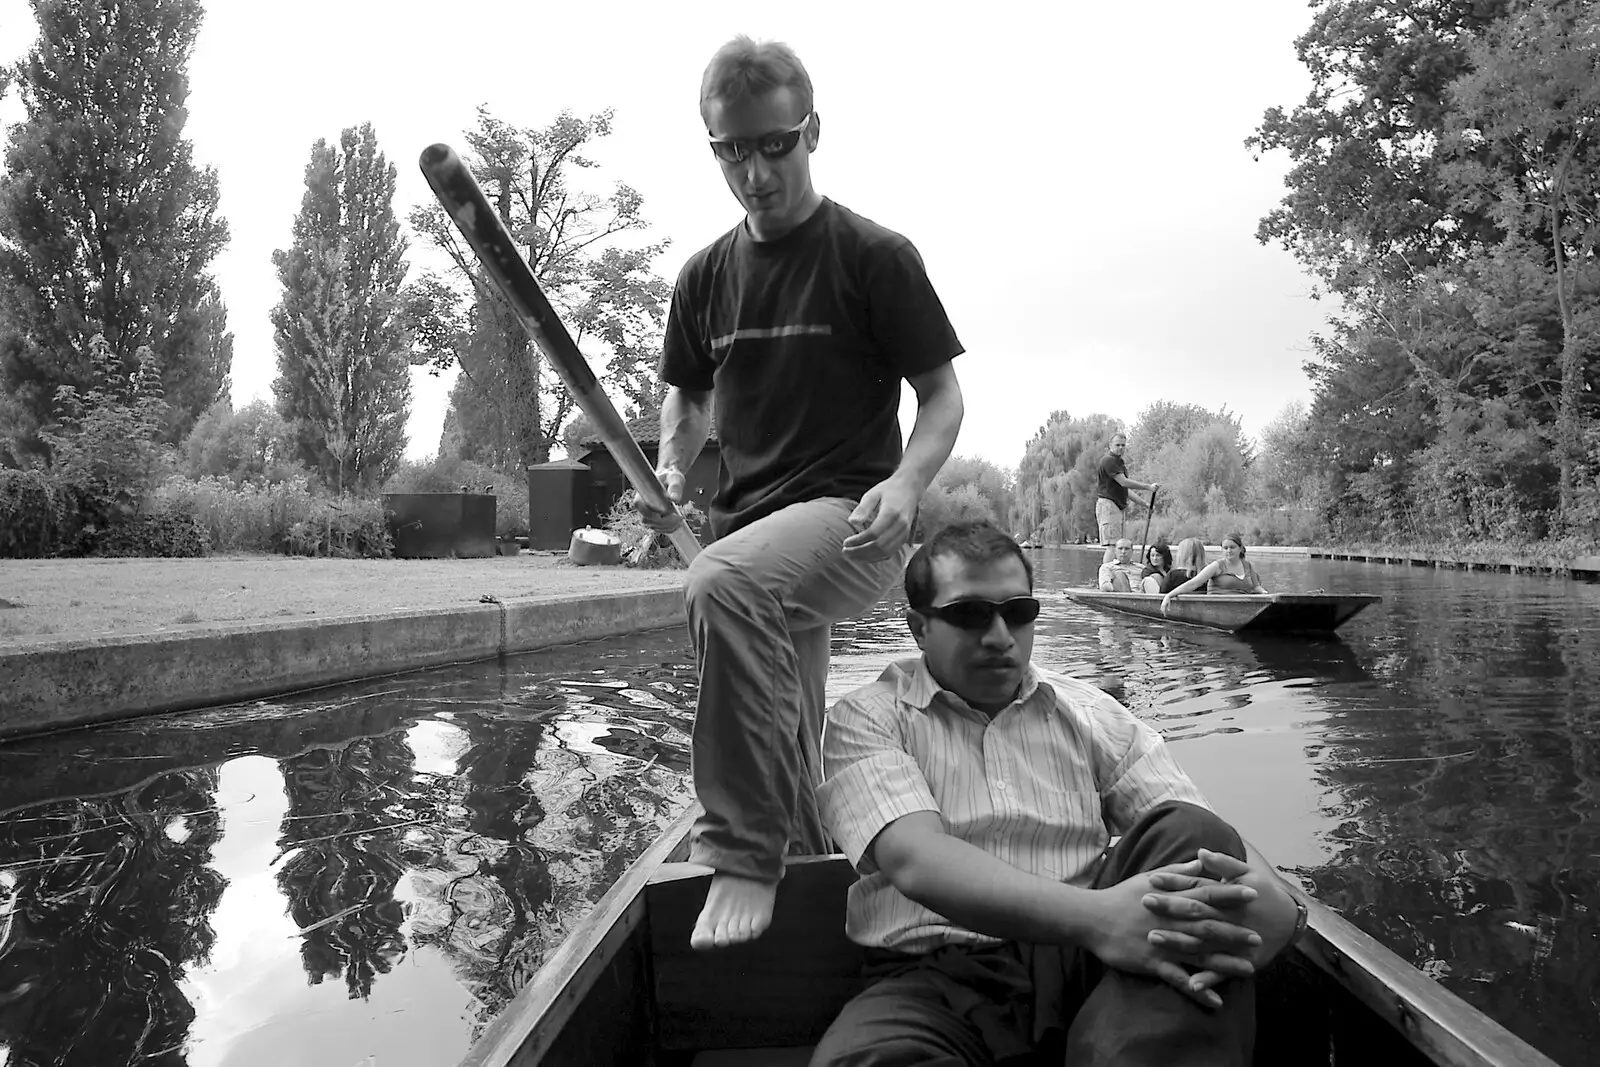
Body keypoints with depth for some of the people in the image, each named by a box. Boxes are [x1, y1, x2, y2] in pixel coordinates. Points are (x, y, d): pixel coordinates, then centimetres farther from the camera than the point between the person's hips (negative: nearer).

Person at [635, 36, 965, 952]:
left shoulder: (875, 256, -3)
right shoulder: (707, 275, 12)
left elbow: (944, 396, -2)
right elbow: (688, 397, 22)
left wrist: (905, 483, -21)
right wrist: (670, 472, 0)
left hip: (850, 520, -6)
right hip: (753, 534, 6)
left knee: (725, 585, -37)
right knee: (787, 768, 14)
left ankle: (746, 855, -26)